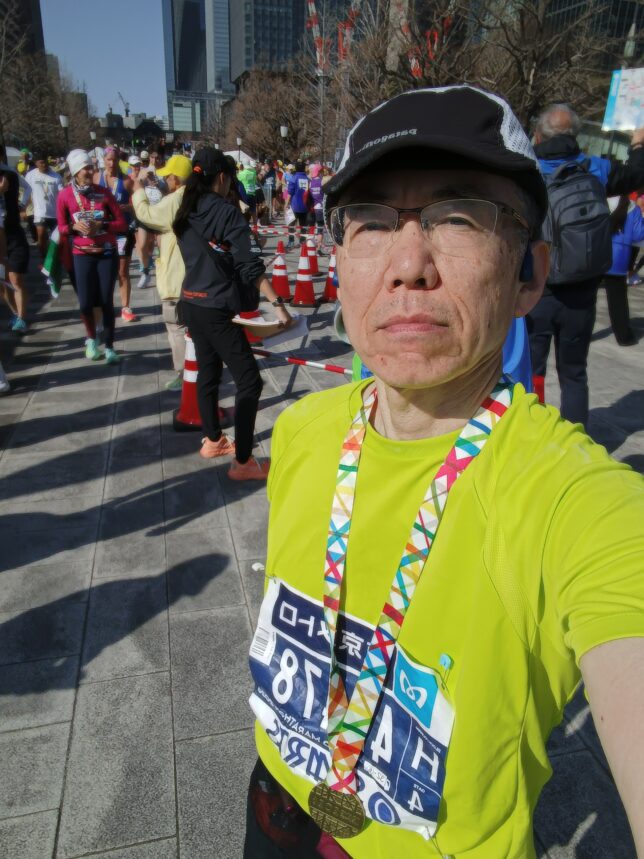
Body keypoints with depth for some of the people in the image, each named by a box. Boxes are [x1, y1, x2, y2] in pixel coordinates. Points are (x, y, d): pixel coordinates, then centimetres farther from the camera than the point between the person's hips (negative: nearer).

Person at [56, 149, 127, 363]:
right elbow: (62, 228, 4)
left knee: (107, 302, 1)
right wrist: (75, 227, -16)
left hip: (107, 253, 0)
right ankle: (91, 339, 26)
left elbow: (122, 223, -1)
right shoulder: (65, 195, -4)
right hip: (82, 255, 0)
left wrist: (102, 225, -16)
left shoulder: (104, 192, -2)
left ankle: (109, 347, 12)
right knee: (85, 303, -2)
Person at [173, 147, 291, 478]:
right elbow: (249, 266, -19)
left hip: (191, 304, 9)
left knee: (207, 372, 19)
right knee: (249, 381, -4)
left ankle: (212, 440, 32)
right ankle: (243, 462, -2)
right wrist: (278, 303, -18)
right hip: (216, 309, -8)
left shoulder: (186, 213, 9)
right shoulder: (227, 212, -13)